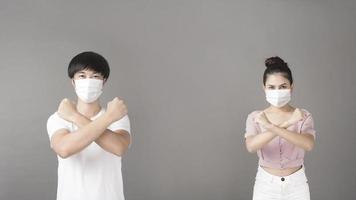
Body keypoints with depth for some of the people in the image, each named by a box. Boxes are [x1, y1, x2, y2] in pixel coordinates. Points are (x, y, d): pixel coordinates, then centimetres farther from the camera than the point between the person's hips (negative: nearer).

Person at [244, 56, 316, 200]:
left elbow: (308, 144, -28)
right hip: (266, 184, 0)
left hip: (296, 185, 0)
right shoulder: (255, 117, -8)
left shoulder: (303, 116, -8)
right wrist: (287, 123, -34)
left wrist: (271, 126, -36)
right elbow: (251, 146, -26)